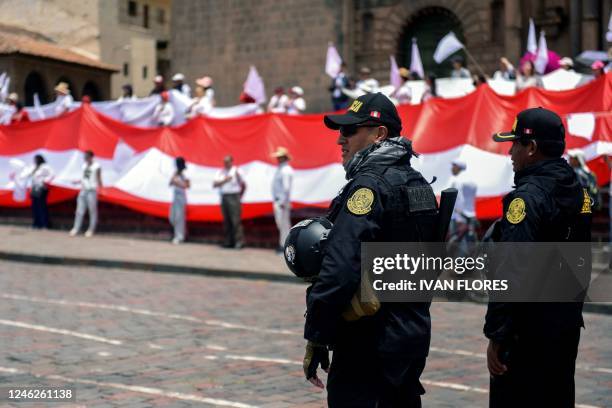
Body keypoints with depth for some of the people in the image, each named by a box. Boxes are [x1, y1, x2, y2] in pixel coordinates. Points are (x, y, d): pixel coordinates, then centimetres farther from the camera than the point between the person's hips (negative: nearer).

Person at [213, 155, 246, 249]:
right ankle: (229, 241, 8)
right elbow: (214, 184, 2)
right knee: (226, 221, 4)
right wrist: (224, 180, -10)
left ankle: (239, 241, -13)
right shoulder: (221, 172, 13)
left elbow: (244, 185, 7)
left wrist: (239, 196, 10)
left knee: (236, 220, -11)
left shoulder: (236, 171, 1)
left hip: (233, 197, -5)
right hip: (224, 198, 5)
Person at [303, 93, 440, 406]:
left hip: (371, 345, -9)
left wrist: (315, 339, -19)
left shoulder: (370, 185, -17)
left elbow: (340, 269, -24)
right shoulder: (417, 183, 12)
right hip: (415, 336, 9)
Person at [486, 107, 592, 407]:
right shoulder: (579, 193, 9)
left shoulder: (528, 197, -17)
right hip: (568, 325, 9)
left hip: (528, 330, -9)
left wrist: (497, 335, -18)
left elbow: (512, 273, -21)